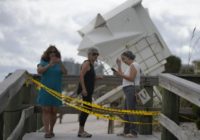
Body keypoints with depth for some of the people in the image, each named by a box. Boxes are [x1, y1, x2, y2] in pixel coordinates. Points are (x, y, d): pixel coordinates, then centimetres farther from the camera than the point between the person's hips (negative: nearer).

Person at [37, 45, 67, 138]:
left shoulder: (59, 64, 7)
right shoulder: (43, 63, 3)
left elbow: (65, 72, -9)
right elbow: (39, 71, -15)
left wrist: (60, 63, -24)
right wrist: (49, 65, -26)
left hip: (56, 91, 2)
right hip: (45, 91, -2)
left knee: (54, 111, 5)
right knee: (46, 110, -8)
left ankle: (51, 130, 18)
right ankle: (46, 132, -11)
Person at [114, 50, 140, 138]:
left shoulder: (133, 65, -7)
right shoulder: (131, 66, 22)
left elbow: (131, 78, -17)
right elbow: (123, 77, 21)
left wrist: (120, 74, -17)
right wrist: (119, 66, 20)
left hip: (132, 89, -10)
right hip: (129, 91, 10)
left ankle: (133, 132, -15)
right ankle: (126, 131, 15)